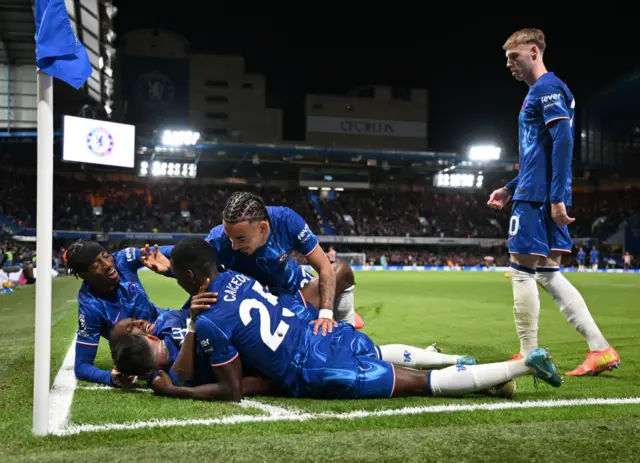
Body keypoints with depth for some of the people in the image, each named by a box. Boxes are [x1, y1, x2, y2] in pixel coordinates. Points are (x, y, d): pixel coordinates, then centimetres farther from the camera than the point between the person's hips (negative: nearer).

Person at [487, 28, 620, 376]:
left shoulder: (547, 88, -8)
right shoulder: (538, 92, 22)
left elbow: (563, 141, -19)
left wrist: (557, 198, -23)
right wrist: (510, 188, 24)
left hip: (537, 198, -10)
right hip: (542, 195, 10)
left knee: (522, 269, -3)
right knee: (548, 273, 9)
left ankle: (529, 356, 4)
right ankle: (600, 349, 5)